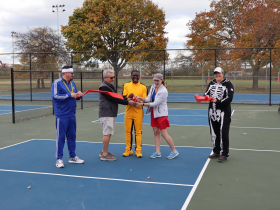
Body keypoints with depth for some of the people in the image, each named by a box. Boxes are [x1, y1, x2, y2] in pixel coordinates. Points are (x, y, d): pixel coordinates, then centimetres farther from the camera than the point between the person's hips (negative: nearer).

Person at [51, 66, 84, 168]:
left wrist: (78, 95, -1)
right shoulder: (57, 83, -9)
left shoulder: (72, 83, 14)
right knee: (61, 137, -2)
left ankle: (72, 157, 24)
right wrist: (70, 95, -19)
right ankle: (59, 159, 7)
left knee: (72, 136, 13)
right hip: (61, 116, -7)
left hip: (71, 115, 7)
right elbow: (55, 96, -19)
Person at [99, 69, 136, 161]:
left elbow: (115, 98, 17)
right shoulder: (104, 87, -14)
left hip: (111, 114, 10)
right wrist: (127, 102, -18)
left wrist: (127, 99, 0)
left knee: (108, 133, 14)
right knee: (107, 133, -8)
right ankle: (104, 154, -2)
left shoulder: (111, 86, 18)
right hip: (106, 114, -10)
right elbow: (113, 99, -19)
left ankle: (104, 152, 24)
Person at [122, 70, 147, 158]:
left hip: (138, 112, -1)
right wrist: (129, 96, -19)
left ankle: (138, 150, 8)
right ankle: (128, 149, 16)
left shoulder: (143, 87, 6)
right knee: (128, 131, 5)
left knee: (138, 131, 0)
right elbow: (123, 97, 3)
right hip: (128, 111, 1)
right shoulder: (126, 85, 9)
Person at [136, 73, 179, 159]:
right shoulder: (153, 87, 4)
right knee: (156, 132, 9)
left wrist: (143, 104, -18)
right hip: (154, 113, 7)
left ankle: (174, 151, 11)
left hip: (161, 114, -7)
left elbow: (155, 103, -21)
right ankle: (158, 152, 16)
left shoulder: (163, 91, -20)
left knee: (164, 134, -4)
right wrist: (139, 98, -17)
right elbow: (148, 99, 0)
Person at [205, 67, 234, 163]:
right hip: (212, 112, 6)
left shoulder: (228, 84, -6)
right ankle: (216, 152, 27)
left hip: (224, 113, -6)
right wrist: (206, 96, -12)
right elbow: (207, 93, 13)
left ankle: (224, 154, 4)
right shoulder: (211, 83, 13)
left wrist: (218, 101, -24)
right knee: (214, 133, 13)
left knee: (223, 133, -5)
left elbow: (229, 98, -13)